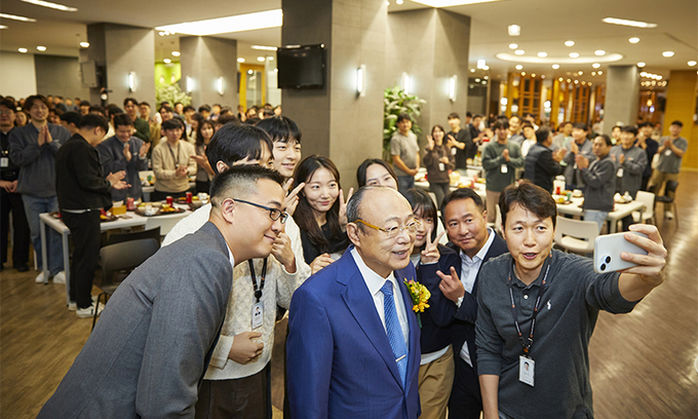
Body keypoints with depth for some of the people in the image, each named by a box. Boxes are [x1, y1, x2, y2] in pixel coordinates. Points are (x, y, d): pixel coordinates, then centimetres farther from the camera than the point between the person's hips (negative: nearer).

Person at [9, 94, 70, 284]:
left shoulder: (61, 132, 5)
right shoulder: (18, 134, 4)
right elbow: (17, 158, -8)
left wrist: (51, 142, -15)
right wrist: (38, 144, -15)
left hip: (57, 190, -1)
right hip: (32, 192, 1)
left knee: (57, 231, -1)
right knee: (37, 232, 9)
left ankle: (57, 269, 10)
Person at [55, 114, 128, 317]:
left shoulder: (66, 147, 15)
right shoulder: (82, 148, -18)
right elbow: (88, 181, -25)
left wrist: (108, 183, 15)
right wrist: (108, 182, -7)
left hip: (70, 209, 10)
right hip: (84, 211, -10)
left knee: (79, 254, 20)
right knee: (88, 257, 0)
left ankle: (75, 299, 31)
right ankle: (84, 306, 9)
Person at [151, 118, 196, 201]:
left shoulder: (189, 147, 6)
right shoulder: (158, 149, -6)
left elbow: (193, 167, 3)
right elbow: (158, 172, -12)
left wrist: (187, 171, -20)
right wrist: (175, 173, -24)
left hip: (183, 191, 3)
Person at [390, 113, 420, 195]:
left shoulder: (413, 136, 11)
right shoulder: (396, 139, -13)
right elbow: (396, 159, -17)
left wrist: (417, 167, 2)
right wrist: (409, 171, -12)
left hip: (412, 174, 8)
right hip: (401, 175, -8)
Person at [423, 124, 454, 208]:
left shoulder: (446, 148, 11)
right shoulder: (429, 147, -1)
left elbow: (452, 166, 12)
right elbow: (426, 162, -16)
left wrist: (447, 162, -9)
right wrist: (430, 149, -25)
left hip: (445, 180, 5)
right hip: (434, 181, -5)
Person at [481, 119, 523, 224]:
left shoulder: (515, 146, 6)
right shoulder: (489, 146, -3)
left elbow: (521, 162, -1)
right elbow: (486, 164, -12)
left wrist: (509, 159, -16)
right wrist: (501, 158, -15)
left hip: (509, 187, 2)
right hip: (493, 187, -2)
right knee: (491, 214, 7)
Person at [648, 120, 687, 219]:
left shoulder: (683, 141, 4)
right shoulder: (663, 139, 12)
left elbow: (681, 153, -9)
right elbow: (657, 151, 4)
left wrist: (671, 145, -17)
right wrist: (664, 146, -14)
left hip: (673, 171, -2)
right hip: (660, 168, 2)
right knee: (654, 189, 1)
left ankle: (667, 210, 12)